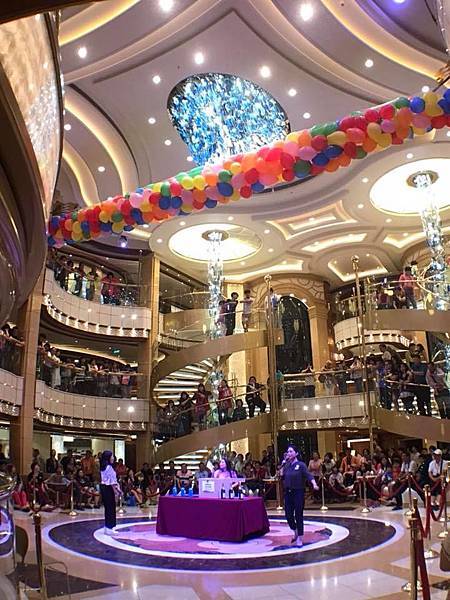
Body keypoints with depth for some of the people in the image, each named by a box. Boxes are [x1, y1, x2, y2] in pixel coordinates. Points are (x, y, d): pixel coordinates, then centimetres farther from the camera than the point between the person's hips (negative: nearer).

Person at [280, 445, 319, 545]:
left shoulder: (301, 465, -8)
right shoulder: (287, 465, 8)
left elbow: (309, 476, -17)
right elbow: (281, 476, 4)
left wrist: (314, 484, -33)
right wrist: (283, 464, 0)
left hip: (298, 492, -5)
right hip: (288, 492, 5)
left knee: (298, 515, 0)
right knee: (288, 515, 7)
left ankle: (299, 539, 12)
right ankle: (295, 532, 34)